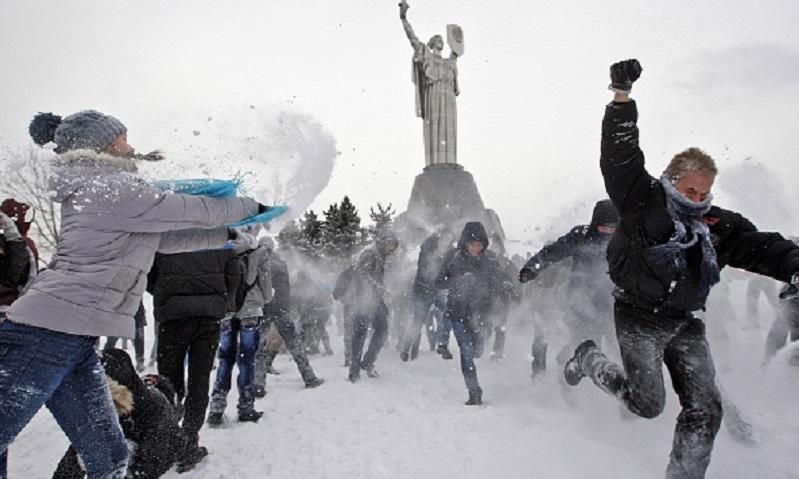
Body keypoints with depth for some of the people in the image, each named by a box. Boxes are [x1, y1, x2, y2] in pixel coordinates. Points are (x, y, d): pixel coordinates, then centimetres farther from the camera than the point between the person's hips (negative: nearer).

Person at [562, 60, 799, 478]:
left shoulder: (717, 225, 5)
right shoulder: (643, 201, -11)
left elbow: (762, 247, -2)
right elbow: (619, 156, -19)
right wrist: (621, 98, -28)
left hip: (685, 324, 6)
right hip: (640, 320, -6)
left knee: (705, 408, 1)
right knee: (647, 403, 0)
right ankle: (589, 360, 24)